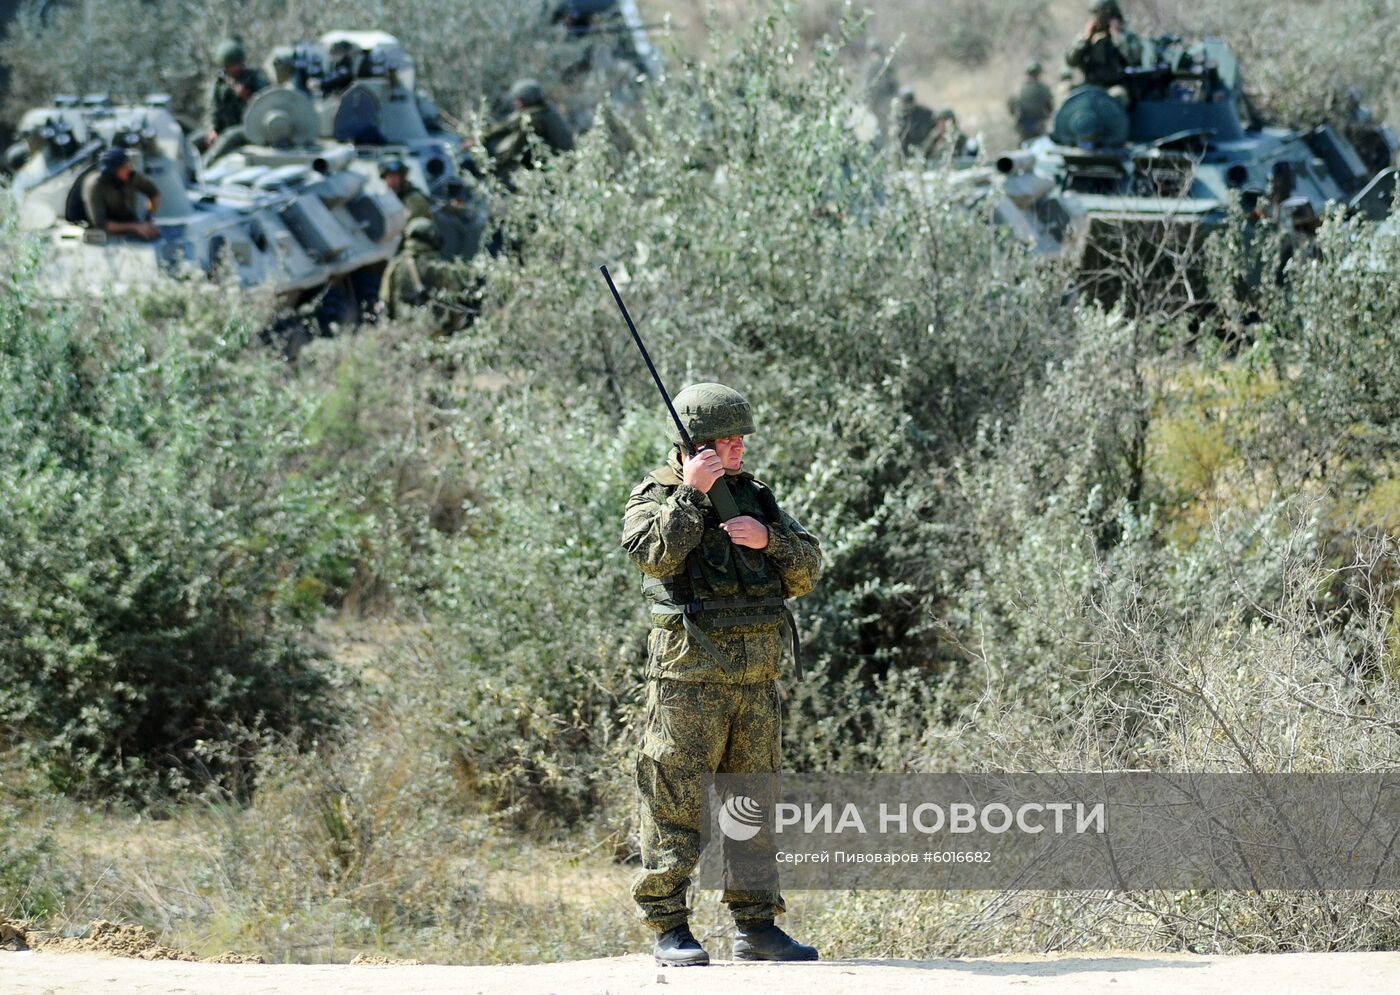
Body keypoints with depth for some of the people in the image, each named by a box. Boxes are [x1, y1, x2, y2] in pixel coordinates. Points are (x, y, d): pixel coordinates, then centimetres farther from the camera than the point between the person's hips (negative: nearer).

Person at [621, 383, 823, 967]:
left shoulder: (754, 497, 16)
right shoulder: (656, 498, 0)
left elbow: (808, 570, 11)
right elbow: (653, 553, -21)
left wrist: (768, 539, -7)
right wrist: (691, 493, -19)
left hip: (756, 681, 6)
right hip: (689, 678, -6)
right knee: (677, 804, -5)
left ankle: (756, 927, 16)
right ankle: (669, 929, -1)